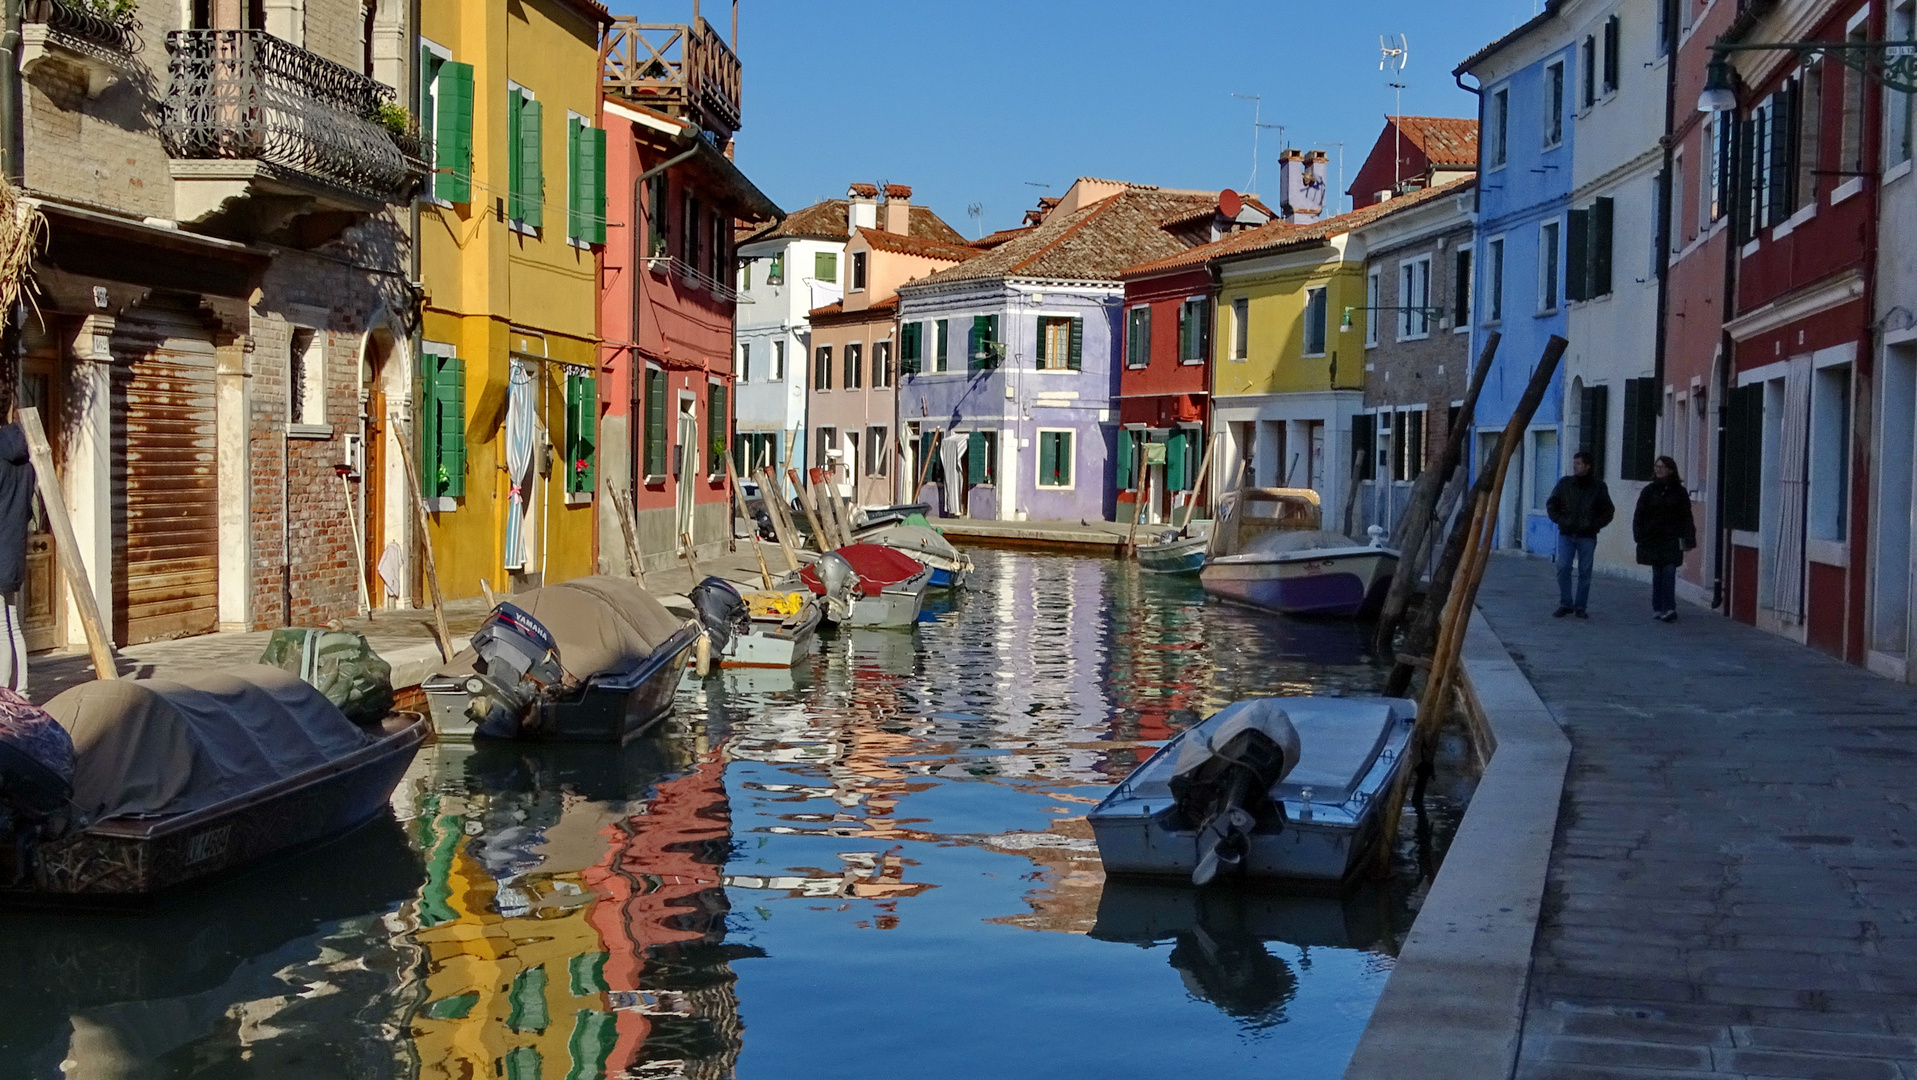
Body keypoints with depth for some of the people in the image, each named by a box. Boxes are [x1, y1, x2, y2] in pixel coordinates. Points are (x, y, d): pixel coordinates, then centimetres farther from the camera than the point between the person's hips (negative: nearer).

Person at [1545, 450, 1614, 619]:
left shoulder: (1598, 486, 1)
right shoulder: (1565, 483, 5)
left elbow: (1609, 511, 6)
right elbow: (1551, 504, 12)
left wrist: (1595, 525, -6)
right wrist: (1560, 520, -1)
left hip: (1587, 537, -1)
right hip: (1566, 535, 1)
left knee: (1585, 572, 3)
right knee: (1563, 568, -5)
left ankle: (1580, 606, 11)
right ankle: (1565, 604, 6)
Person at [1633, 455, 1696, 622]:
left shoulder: (1679, 492, 3)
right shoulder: (1649, 491, 6)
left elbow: (1686, 517, 3)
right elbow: (1639, 515, 5)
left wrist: (1688, 539, -3)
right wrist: (1639, 535, -4)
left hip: (1672, 540, -2)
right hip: (1653, 539, 2)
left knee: (1669, 572, -10)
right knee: (1657, 574, 6)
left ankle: (1668, 608, -11)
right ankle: (1659, 608, 11)